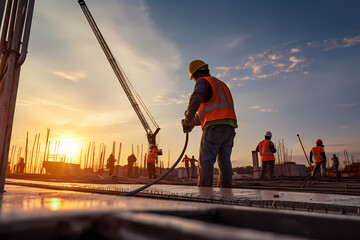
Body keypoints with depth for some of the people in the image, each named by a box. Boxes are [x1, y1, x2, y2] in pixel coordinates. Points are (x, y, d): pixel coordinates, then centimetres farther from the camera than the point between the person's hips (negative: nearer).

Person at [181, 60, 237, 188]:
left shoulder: (203, 81, 5)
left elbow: (196, 99, -17)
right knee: (224, 162, 7)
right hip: (230, 126, 8)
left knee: (206, 161, -9)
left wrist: (188, 120, -8)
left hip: (215, 126, -8)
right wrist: (194, 122, 26)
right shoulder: (221, 84, 32)